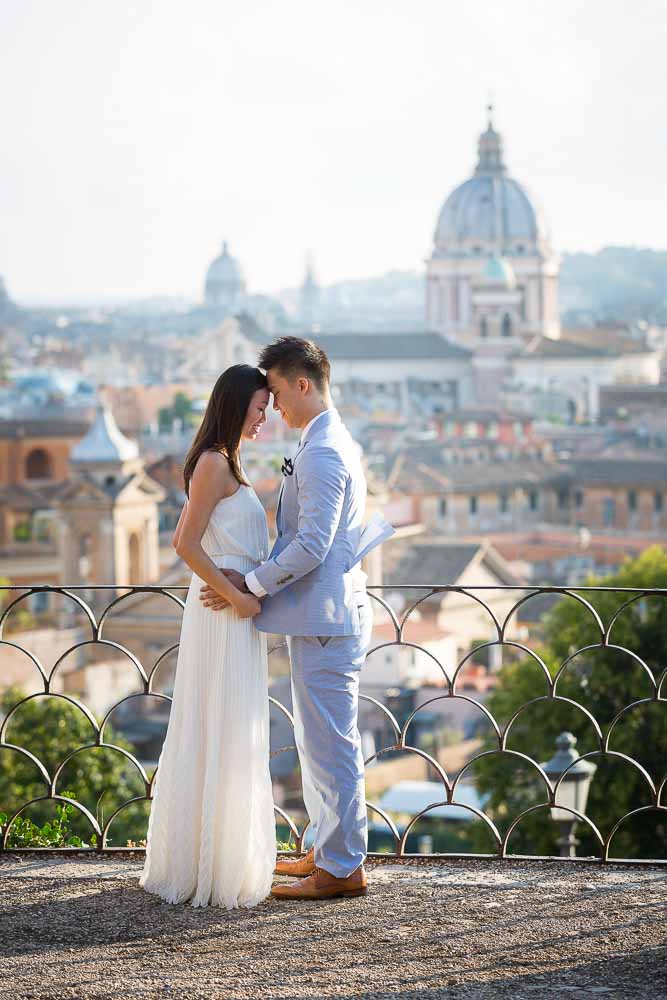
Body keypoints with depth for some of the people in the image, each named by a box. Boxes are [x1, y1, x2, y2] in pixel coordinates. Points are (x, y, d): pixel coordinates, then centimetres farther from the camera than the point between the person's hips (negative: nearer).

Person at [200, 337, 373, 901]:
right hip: (322, 615, 11)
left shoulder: (322, 454, -18)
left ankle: (343, 868, 1)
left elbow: (311, 546, -24)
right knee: (317, 741, 18)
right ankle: (329, 850, 27)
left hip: (325, 617, -11)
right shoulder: (337, 445, 16)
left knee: (331, 743, -5)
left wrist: (250, 584, -16)